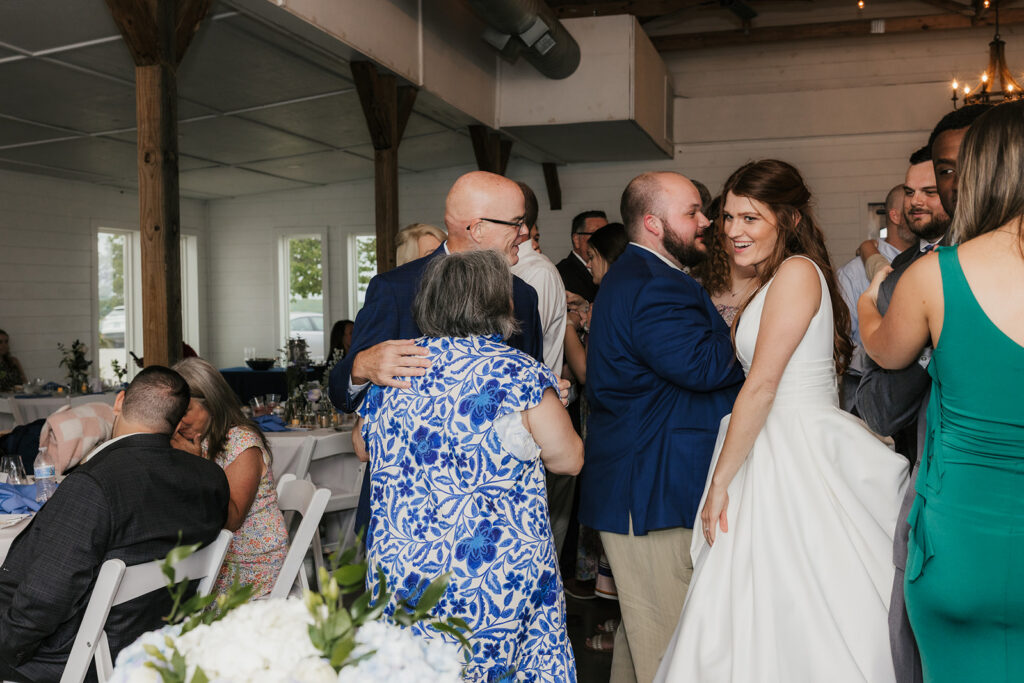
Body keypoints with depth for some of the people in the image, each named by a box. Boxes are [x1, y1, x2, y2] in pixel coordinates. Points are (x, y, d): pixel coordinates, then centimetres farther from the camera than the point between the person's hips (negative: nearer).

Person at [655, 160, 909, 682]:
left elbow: (761, 387, -17)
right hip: (775, 456, 9)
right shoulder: (773, 283, 18)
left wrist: (720, 482, -13)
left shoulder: (797, 271, -13)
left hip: (800, 458, -9)